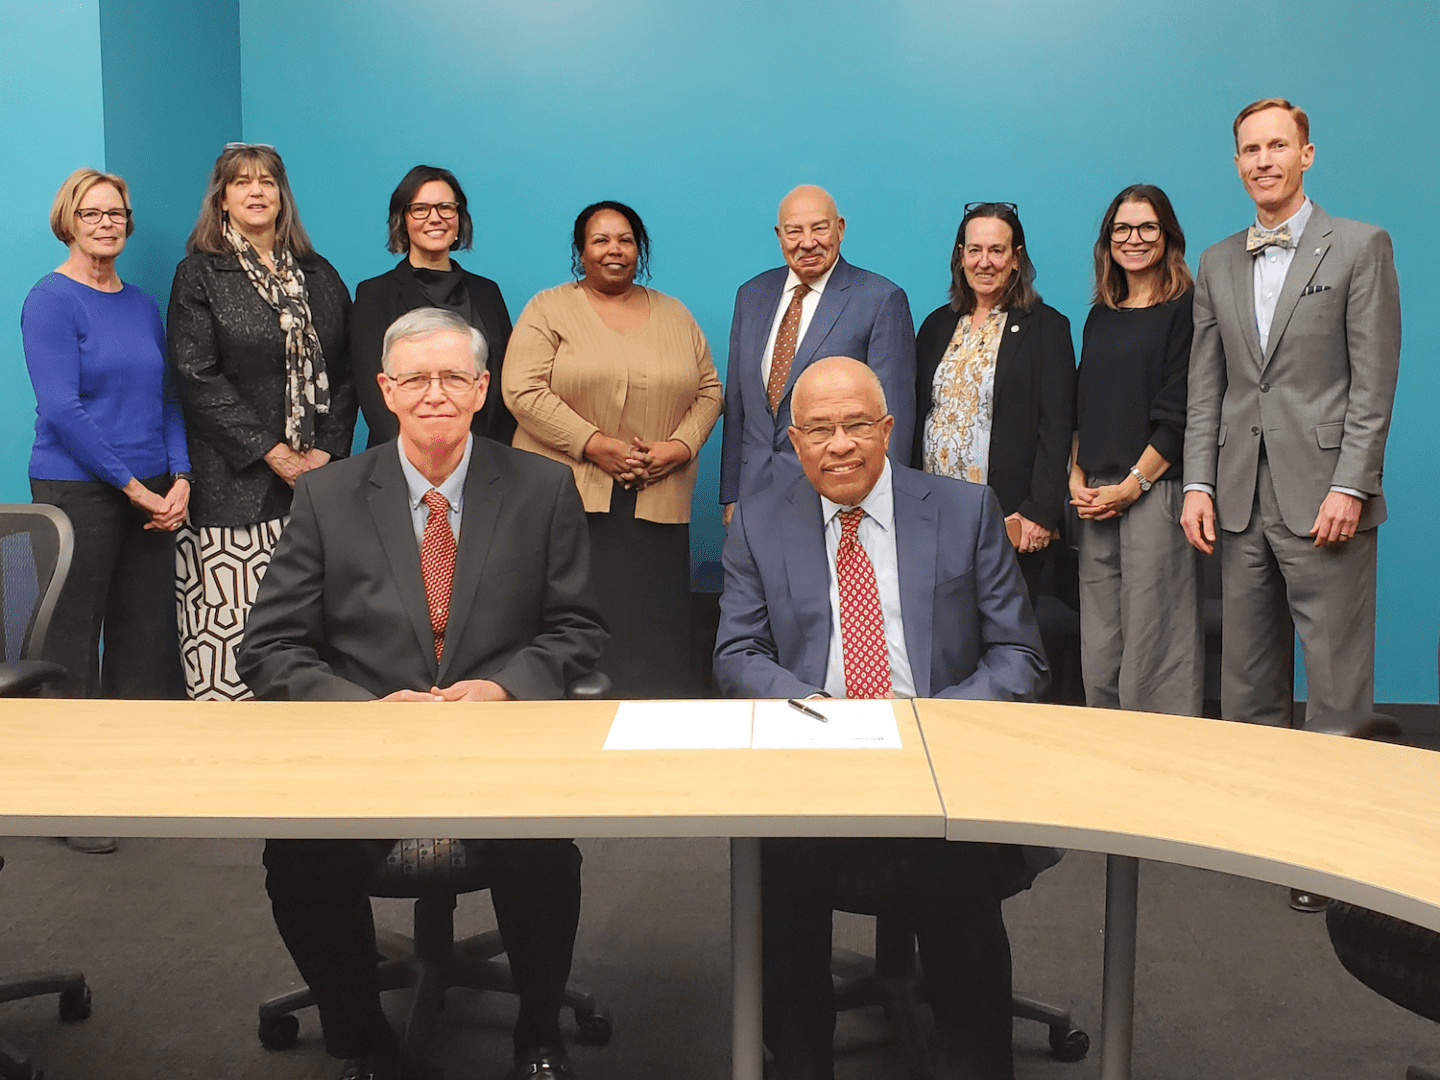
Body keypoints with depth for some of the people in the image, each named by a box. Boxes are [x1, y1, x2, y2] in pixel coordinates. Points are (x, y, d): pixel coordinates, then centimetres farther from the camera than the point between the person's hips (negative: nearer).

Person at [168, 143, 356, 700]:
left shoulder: (320, 277, 17)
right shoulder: (199, 275, 6)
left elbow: (344, 372, 12)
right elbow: (198, 378, -4)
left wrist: (327, 451, -3)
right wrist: (274, 454, -11)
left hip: (318, 475, 3)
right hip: (237, 482, -3)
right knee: (232, 624, -6)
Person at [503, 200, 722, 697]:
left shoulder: (675, 315, 17)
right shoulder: (548, 310, 5)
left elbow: (709, 390, 15)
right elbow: (523, 390, -6)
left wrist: (679, 447, -5)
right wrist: (595, 444, -14)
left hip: (657, 503, 3)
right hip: (565, 494, -3)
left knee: (652, 629, -1)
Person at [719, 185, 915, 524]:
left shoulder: (882, 300, -6)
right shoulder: (752, 295, 11)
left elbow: (894, 412, -7)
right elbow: (736, 401, 13)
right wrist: (730, 495, 10)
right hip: (756, 486, 5)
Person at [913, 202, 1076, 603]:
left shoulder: (1046, 327, 1)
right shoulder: (937, 324, 15)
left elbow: (1056, 429, -5)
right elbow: (915, 416, 15)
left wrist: (1040, 512, -13)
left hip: (1007, 518, -4)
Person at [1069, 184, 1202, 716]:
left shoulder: (1185, 310, -2)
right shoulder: (1100, 318, 17)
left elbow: (1179, 415, -8)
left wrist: (1132, 486, -12)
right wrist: (1077, 479, 3)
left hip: (1155, 491, -6)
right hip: (1095, 496, 6)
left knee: (1154, 643, -5)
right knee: (1099, 643, 7)